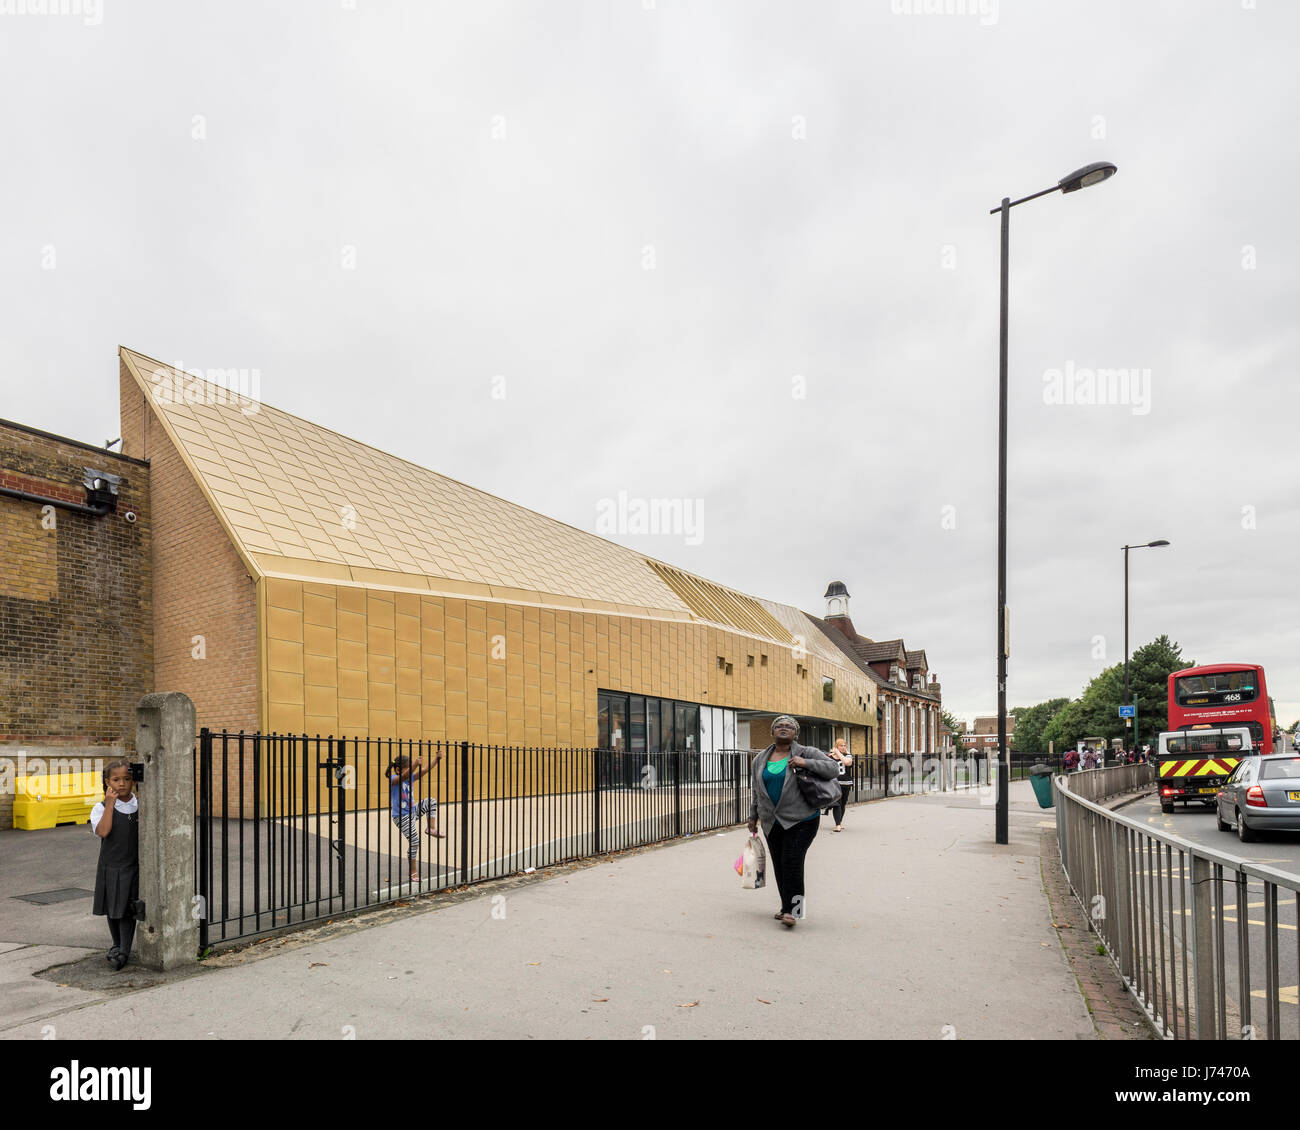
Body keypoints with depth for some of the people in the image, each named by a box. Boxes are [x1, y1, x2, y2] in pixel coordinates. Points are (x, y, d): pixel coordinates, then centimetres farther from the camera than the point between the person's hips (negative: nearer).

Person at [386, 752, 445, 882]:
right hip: (401, 816, -7)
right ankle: (413, 872, 9)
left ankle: (432, 828, 0)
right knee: (414, 842, -5)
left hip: (412, 811, 7)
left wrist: (437, 759, -19)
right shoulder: (393, 779, -17)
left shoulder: (410, 777, 3)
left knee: (431, 801, -1)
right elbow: (403, 776, -40)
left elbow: (426, 770, -5)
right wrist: (415, 765, -55)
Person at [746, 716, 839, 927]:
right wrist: (753, 817, 19)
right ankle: (787, 907, 21)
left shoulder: (806, 753, -3)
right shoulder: (760, 760, 10)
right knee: (779, 867, 8)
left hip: (801, 822, -4)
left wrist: (806, 763, -20)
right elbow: (755, 790, 18)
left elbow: (833, 768, -9)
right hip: (772, 823, 5)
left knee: (792, 863, -12)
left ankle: (792, 910, -7)